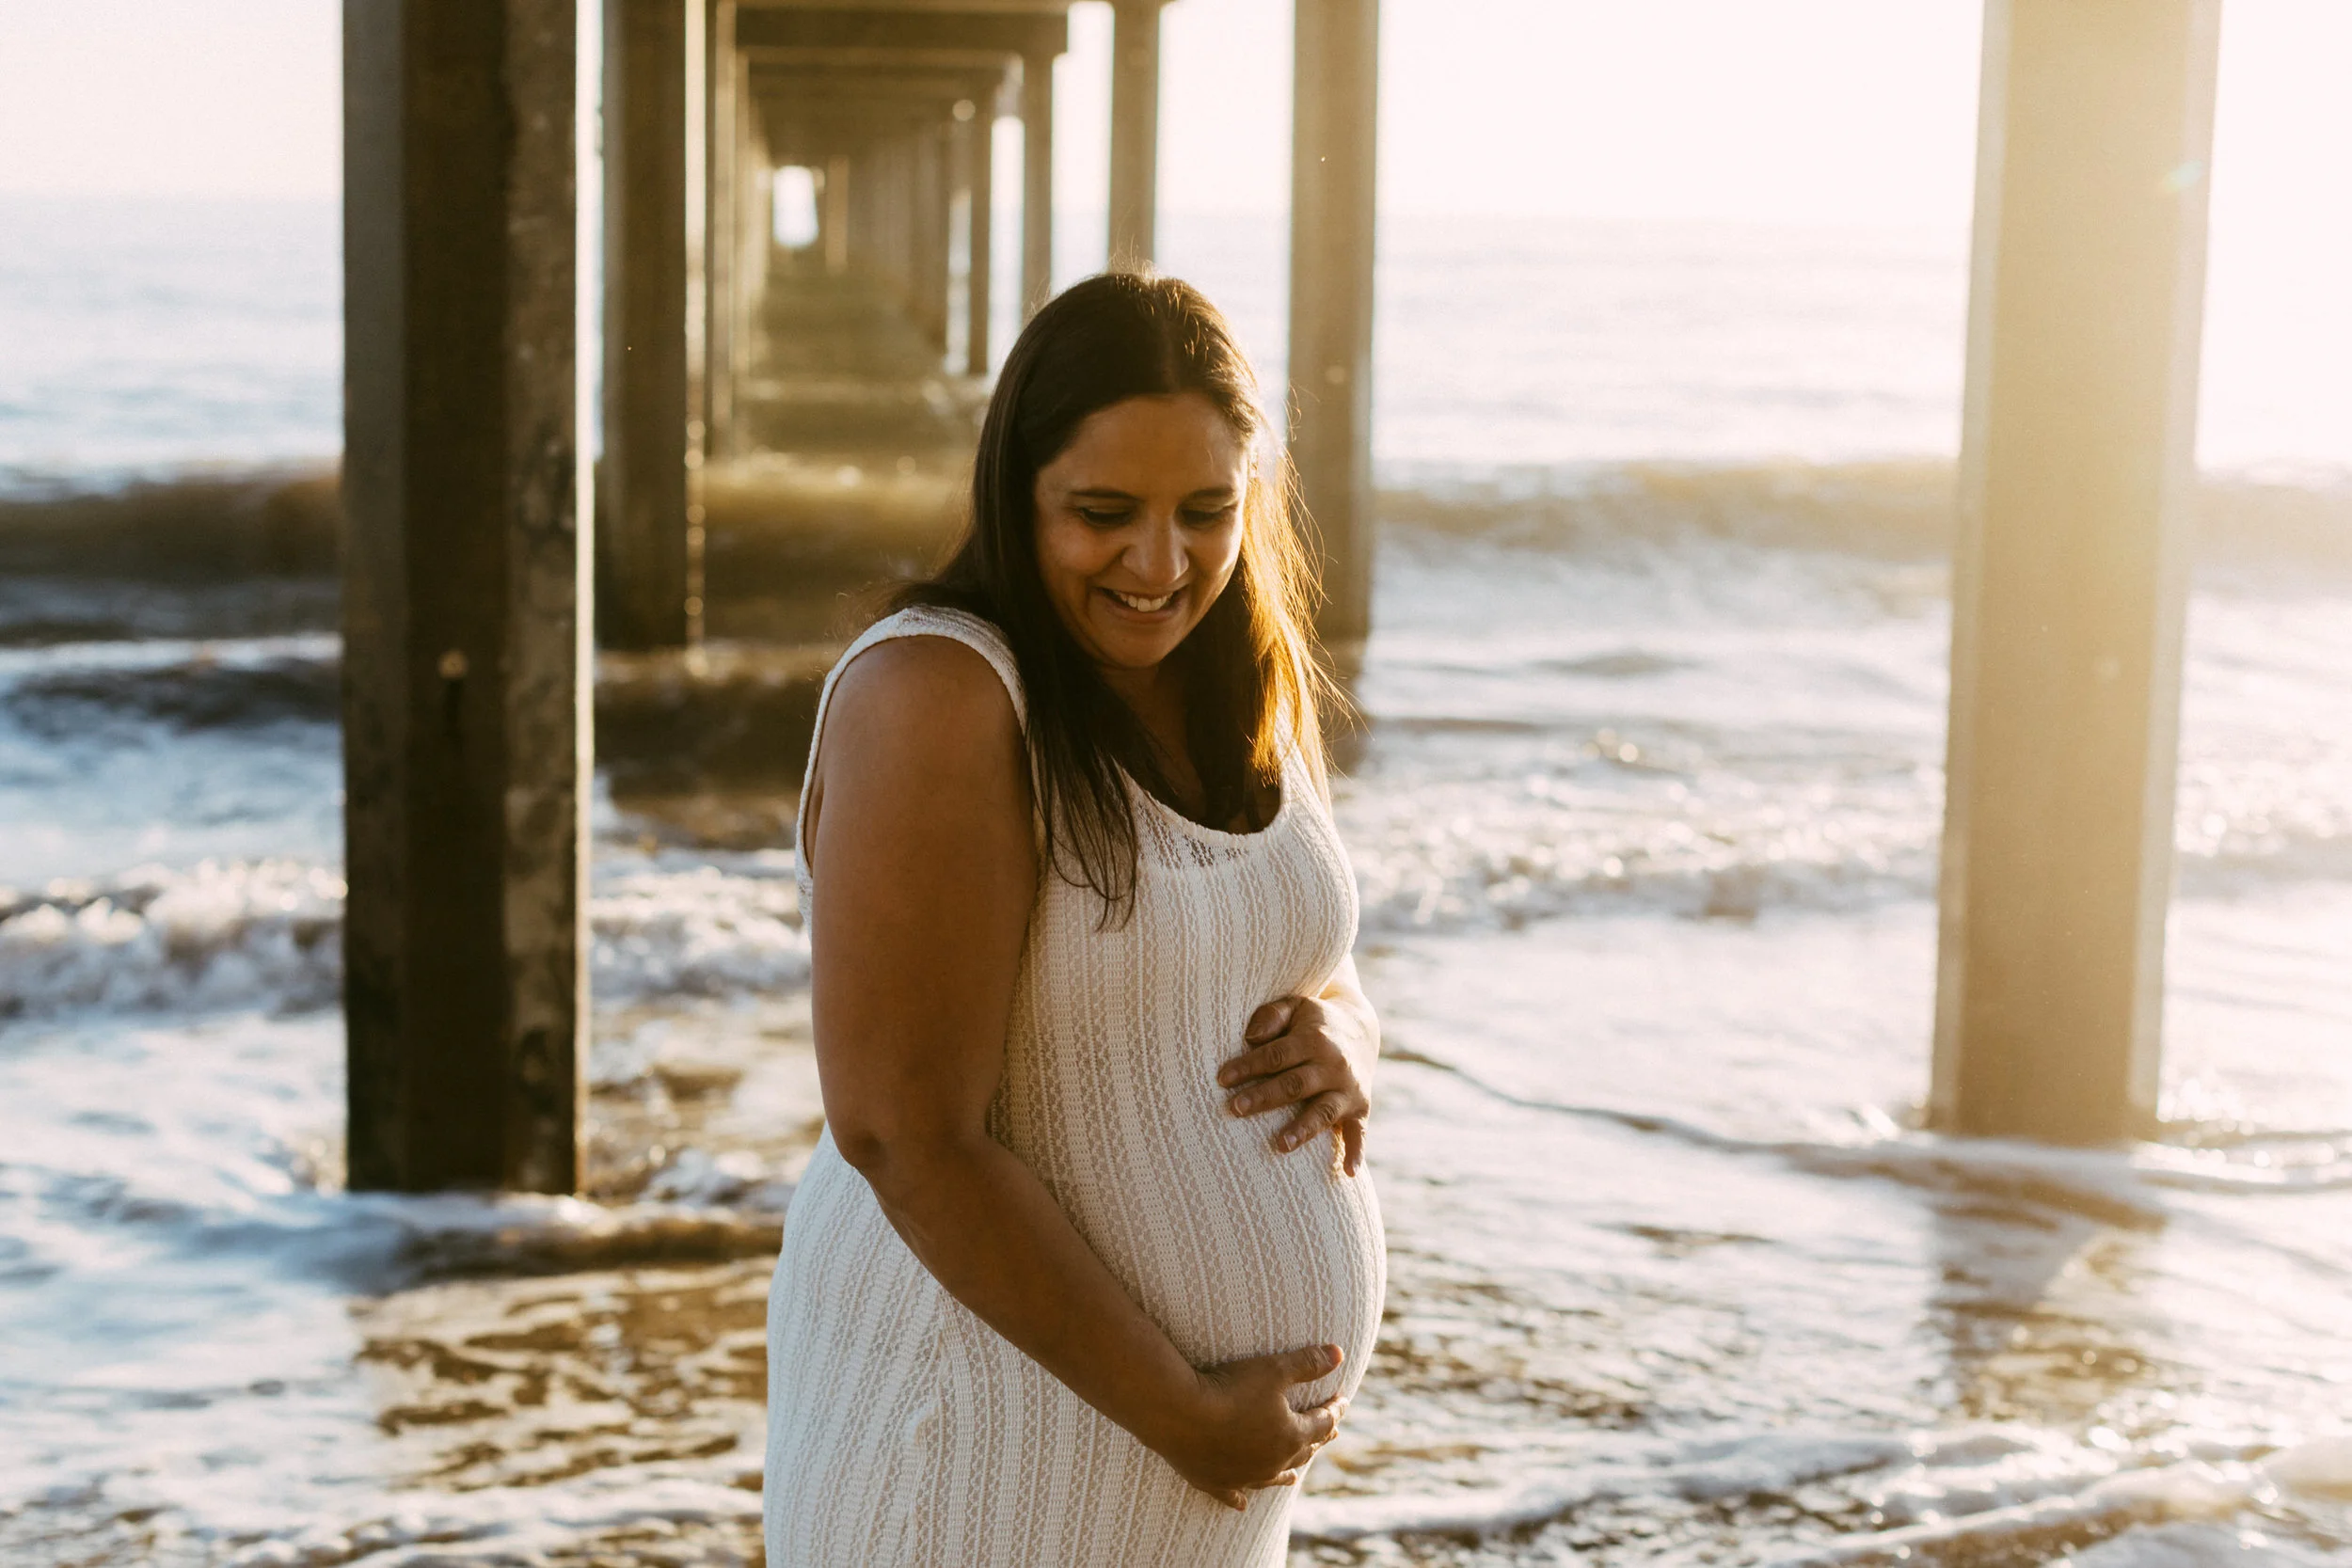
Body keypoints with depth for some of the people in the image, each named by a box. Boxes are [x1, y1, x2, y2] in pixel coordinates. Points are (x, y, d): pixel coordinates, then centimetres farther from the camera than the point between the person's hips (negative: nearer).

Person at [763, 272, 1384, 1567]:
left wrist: (1336, 1045, -9)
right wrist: (1180, 1411, -19)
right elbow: (904, 1134, -24)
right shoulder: (940, 694, -20)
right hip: (999, 1395, -7)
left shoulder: (1242, 687, 3)